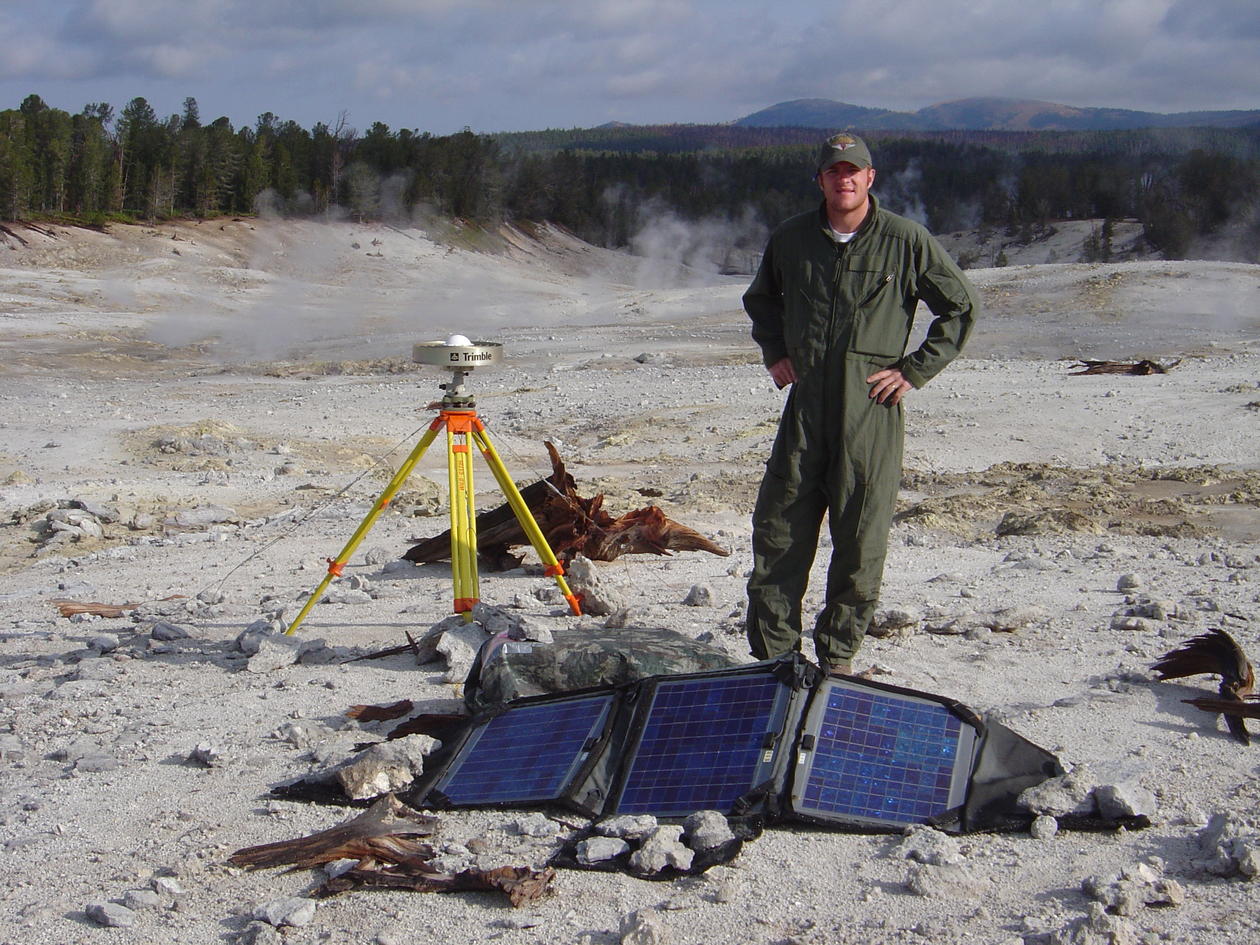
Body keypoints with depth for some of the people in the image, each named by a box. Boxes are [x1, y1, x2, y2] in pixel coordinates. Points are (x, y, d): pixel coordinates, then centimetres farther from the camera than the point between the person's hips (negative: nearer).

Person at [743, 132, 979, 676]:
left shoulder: (905, 241, -3)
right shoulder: (791, 239, 7)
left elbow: (961, 307, 5)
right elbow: (760, 299, 27)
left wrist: (915, 370, -1)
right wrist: (774, 353, 14)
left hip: (871, 413, -3)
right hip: (804, 406, 3)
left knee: (860, 541, 3)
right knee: (777, 533, 3)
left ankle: (837, 657, 17)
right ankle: (772, 653, 15)